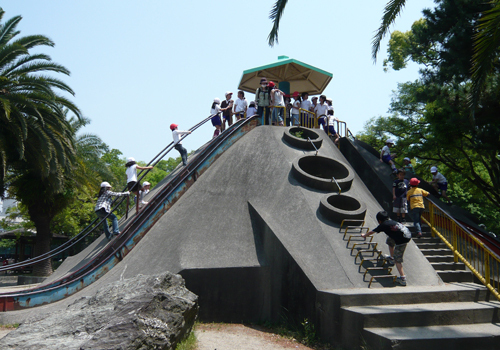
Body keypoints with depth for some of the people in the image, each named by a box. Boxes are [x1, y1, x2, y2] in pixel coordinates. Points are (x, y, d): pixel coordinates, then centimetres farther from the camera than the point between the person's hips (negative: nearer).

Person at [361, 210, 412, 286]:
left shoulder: (383, 225, 3)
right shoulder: (391, 221, 23)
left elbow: (371, 232, 19)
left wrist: (364, 235, 38)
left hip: (402, 239, -8)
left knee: (397, 259, -1)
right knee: (390, 240, 31)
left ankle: (403, 278, -7)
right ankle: (392, 258, 43)